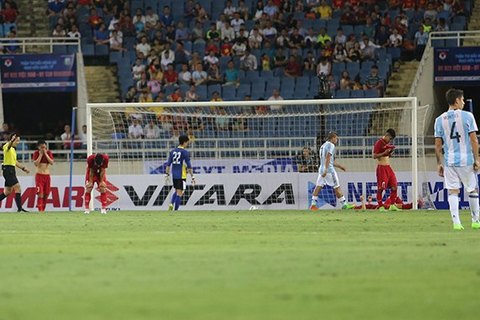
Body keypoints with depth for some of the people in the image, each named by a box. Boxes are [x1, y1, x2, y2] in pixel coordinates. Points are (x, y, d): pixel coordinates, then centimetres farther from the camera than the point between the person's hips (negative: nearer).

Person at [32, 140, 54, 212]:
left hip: (47, 175, 4)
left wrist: (45, 154, -11)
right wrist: (41, 154, -13)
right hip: (39, 175, -4)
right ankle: (40, 210, -18)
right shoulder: (36, 153, -2)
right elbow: (36, 164, -15)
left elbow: (52, 162, -9)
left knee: (46, 194, 4)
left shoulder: (49, 153, 5)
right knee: (40, 194, -14)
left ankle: (43, 209, 14)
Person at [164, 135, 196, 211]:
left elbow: (168, 164, 8)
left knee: (177, 191, 22)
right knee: (179, 193, -1)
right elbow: (189, 166, -10)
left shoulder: (173, 151, 8)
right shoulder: (185, 153, -9)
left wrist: (167, 175, 11)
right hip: (181, 176, -6)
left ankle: (171, 204, 1)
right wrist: (192, 177, -5)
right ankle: (175, 210, -4)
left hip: (174, 175, 6)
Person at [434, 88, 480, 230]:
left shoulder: (439, 120, 3)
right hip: (466, 160, -2)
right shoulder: (467, 116, -5)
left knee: (453, 191, 3)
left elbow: (438, 145, 4)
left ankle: (456, 222, -7)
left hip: (449, 161, 2)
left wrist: (439, 164, 11)